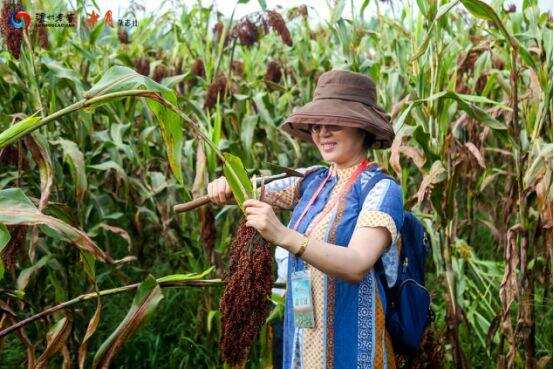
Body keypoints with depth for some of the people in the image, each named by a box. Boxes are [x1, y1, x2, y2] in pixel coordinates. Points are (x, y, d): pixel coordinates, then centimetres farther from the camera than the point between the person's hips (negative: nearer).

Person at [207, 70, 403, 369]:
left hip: (351, 343, -5)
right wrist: (228, 186, -12)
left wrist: (284, 236, -38)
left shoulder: (381, 189, -13)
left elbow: (357, 266, -26)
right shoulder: (313, 180, 4)